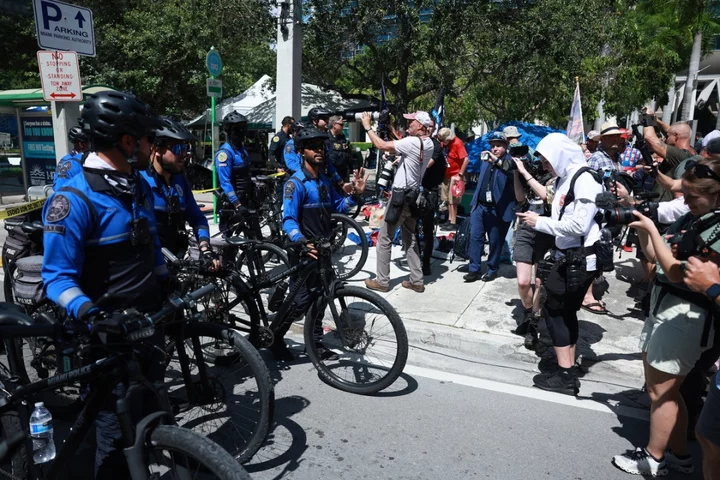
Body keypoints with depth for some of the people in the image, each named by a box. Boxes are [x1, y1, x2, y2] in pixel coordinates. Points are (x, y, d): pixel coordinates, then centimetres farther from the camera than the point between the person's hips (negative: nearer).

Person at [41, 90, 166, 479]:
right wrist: (86, 311, -35)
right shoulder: (74, 199, -20)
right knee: (118, 418, 7)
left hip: (150, 318, 8)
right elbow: (58, 276, -19)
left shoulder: (140, 186, 5)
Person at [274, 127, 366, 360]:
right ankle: (274, 337, 14)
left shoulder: (324, 180, 10)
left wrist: (355, 194, -2)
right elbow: (288, 220, -22)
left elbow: (338, 206, 16)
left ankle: (316, 341, 29)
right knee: (303, 299, -5)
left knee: (319, 296, 15)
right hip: (305, 251, -8)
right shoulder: (296, 183, -15)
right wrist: (302, 242, -38)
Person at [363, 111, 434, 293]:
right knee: (410, 239, 16)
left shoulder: (412, 142, -21)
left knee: (384, 239, 3)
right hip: (412, 195, 9)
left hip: (400, 195, -9)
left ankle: (382, 281, 10)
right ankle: (417, 281, 19)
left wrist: (367, 126, -9)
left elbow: (381, 145, -21)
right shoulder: (429, 144, 6)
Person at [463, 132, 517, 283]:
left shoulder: (509, 161, -6)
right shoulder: (485, 159, 14)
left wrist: (498, 161, -45)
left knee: (495, 241, 5)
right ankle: (474, 269, 5)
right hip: (479, 206, 5)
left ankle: (492, 270, 19)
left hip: (498, 209, -5)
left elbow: (513, 169, -30)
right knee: (475, 237, 0)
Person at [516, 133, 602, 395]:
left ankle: (565, 376, 4)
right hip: (567, 256, 9)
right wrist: (539, 219, 0)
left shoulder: (585, 179, -16)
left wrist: (540, 222, -16)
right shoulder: (565, 178, 12)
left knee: (554, 310, -5)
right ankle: (569, 371, 24)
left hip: (580, 259, -9)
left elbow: (579, 225, -23)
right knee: (565, 312, 13)